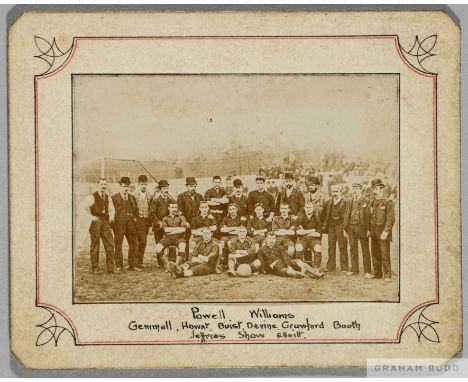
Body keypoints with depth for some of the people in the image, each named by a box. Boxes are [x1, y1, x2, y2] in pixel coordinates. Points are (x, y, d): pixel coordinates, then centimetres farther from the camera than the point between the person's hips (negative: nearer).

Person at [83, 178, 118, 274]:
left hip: (105, 222, 6)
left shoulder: (107, 197, 13)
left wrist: (111, 216, 3)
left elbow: (111, 209, 22)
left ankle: (110, 268, 7)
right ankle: (95, 268, 8)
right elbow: (85, 206, -18)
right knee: (95, 246, 1)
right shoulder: (92, 197, -7)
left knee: (110, 245, 2)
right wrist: (91, 216, -19)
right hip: (96, 222, -6)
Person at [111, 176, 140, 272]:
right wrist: (113, 219, -8)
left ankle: (133, 265, 10)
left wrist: (135, 218, 9)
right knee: (118, 244, -1)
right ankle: (118, 265, 6)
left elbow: (136, 210, 24)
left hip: (131, 224, 4)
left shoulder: (132, 198, 17)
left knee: (133, 244, 3)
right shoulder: (114, 198, 3)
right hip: (119, 224, -4)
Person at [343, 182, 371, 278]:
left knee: (365, 249, -2)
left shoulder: (365, 202, -2)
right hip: (351, 226, 6)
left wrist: (369, 229, -14)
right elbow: (346, 216, 16)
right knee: (353, 249, 10)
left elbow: (368, 216, -7)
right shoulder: (350, 202, 15)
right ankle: (354, 269, 19)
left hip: (361, 226, -6)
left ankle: (367, 271, -1)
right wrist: (345, 229, 10)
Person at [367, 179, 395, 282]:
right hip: (373, 233, 7)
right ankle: (377, 273, 19)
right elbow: (368, 217, 20)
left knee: (385, 254, -8)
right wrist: (368, 230, 10)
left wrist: (386, 232, -18)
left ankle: (387, 275, -5)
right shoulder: (372, 203, 13)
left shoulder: (388, 202, -7)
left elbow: (391, 219, -13)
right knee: (375, 254, 10)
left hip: (383, 232, -7)